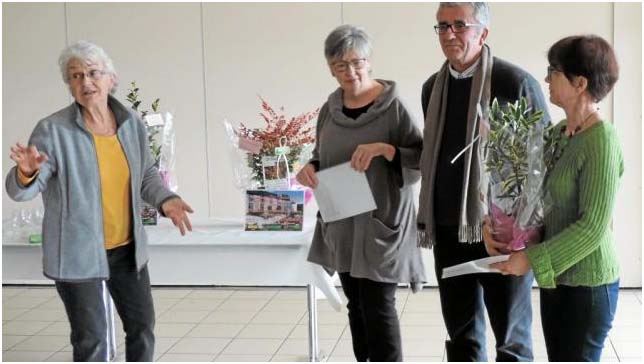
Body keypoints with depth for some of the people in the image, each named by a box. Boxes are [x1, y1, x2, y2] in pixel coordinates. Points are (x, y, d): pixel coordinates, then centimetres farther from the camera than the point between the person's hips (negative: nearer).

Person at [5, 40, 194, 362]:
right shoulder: (53, 130, -14)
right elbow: (20, 191, -15)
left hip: (127, 248, 5)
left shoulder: (132, 123, 0)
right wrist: (26, 172, -38)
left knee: (142, 326, 16)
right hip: (78, 252, -4)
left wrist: (164, 200, -7)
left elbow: (147, 174, 13)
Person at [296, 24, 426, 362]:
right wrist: (311, 168, -4)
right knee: (357, 306, 15)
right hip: (341, 225, 6)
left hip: (381, 224, -6)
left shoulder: (392, 106, -10)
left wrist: (385, 148, -26)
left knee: (379, 308, -6)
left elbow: (423, 158, -11)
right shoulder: (329, 109, 6)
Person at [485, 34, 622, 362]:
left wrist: (532, 259, -19)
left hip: (587, 282, -7)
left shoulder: (601, 141, -19)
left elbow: (593, 226, -22)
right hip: (554, 277, 8)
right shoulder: (559, 132, 4)